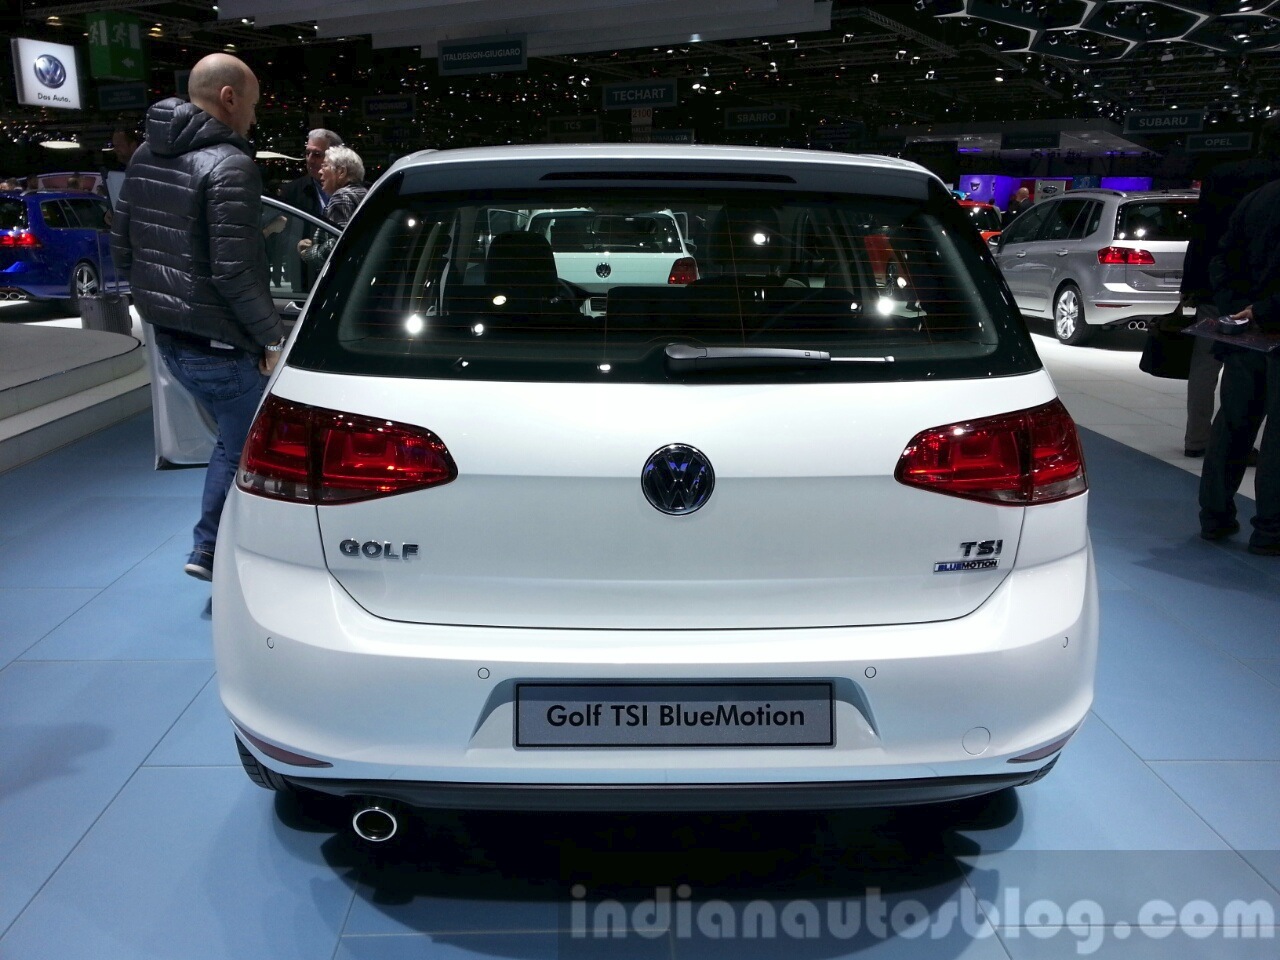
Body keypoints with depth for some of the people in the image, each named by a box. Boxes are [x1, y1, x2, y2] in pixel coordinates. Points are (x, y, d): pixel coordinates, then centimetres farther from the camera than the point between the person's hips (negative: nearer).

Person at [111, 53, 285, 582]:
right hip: (219, 345, -9)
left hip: (168, 336, 9)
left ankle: (208, 551, 27)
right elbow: (234, 273, -24)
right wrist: (273, 338, -15)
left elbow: (121, 246, 14)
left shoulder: (146, 156, 10)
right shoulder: (229, 166, -18)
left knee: (234, 439, 24)